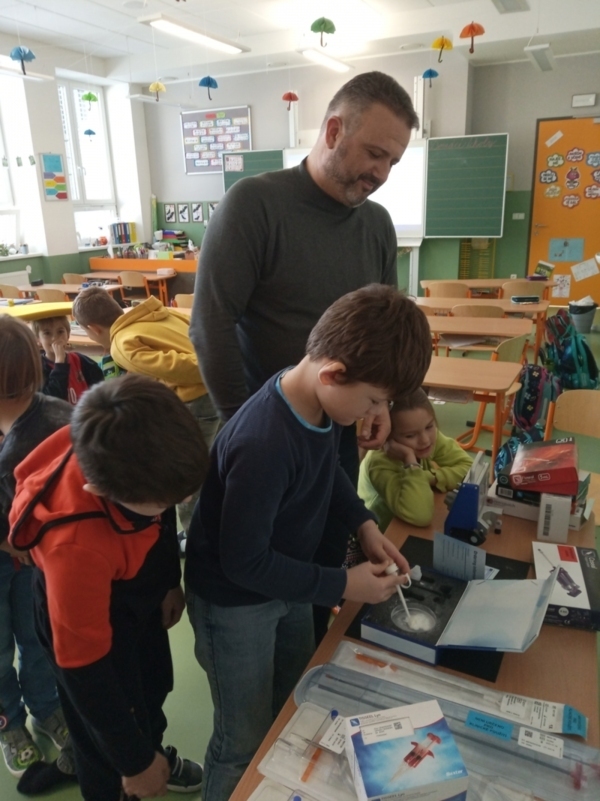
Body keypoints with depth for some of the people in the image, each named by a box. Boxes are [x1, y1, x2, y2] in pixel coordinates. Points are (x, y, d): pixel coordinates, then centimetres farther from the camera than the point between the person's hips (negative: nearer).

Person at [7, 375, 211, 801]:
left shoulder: (130, 451, -30)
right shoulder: (76, 544, -45)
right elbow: (83, 667, -29)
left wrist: (170, 579, 8)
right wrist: (134, 762, -17)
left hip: (142, 595, 6)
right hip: (98, 618, -6)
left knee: (154, 685, 30)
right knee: (112, 749, 15)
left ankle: (156, 749, 61)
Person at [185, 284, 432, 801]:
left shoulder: (325, 403, -13)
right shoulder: (263, 446, -38)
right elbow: (243, 562, -28)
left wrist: (364, 524, -4)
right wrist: (342, 587, -22)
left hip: (287, 580, 8)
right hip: (236, 602, -8)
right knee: (246, 742, 14)